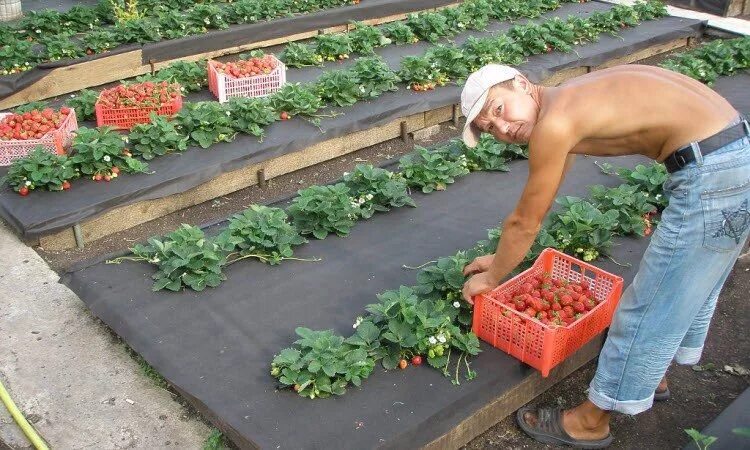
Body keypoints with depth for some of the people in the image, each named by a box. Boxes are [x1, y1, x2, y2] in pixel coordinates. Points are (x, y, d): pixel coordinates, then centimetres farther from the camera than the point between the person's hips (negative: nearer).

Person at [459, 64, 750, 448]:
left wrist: (491, 278, 10)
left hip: (714, 172, -10)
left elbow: (524, 224, -6)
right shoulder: (568, 101, 12)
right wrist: (500, 258, 30)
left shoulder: (553, 124, -17)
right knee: (690, 286, 27)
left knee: (648, 306, 3)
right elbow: (535, 207, 23)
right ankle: (652, 374, 51)